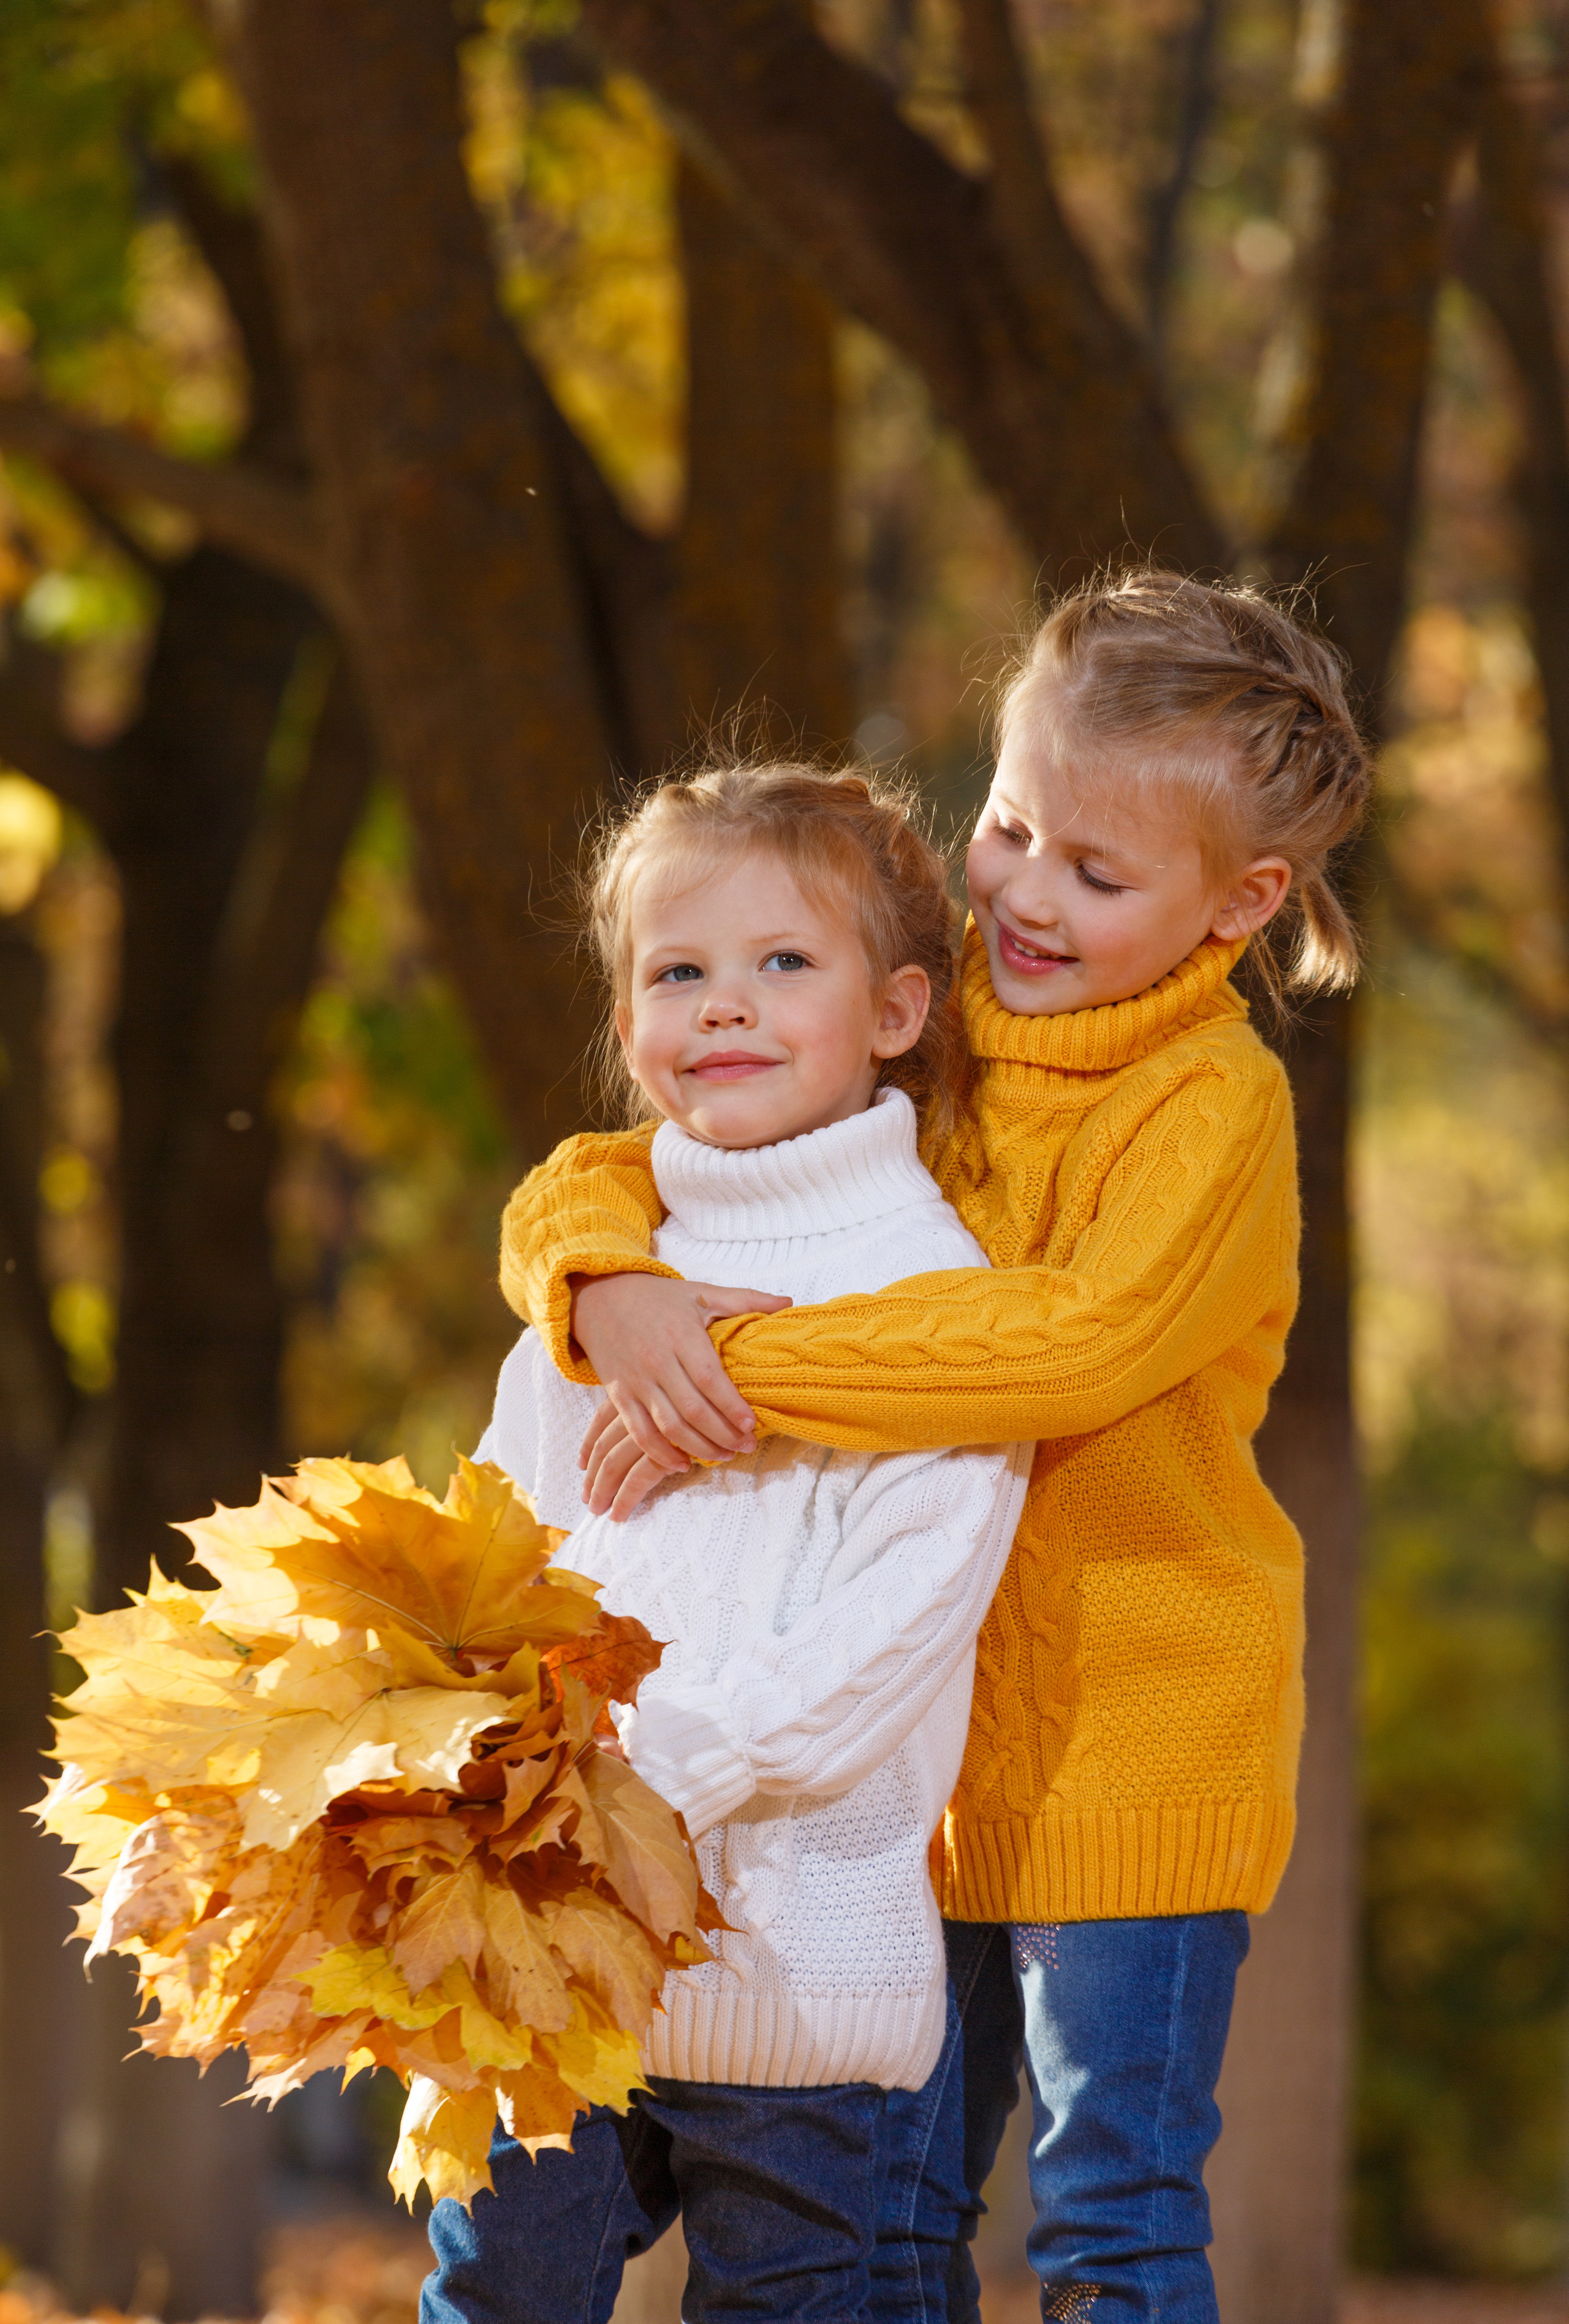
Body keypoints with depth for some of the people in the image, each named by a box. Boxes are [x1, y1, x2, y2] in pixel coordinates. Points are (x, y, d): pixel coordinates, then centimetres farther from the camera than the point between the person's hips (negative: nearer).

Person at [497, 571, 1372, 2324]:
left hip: (1129, 1752, -6)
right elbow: (586, 1185, 5)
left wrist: (751, 1374, -30)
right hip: (916, 1741, 6)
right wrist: (612, 1287, -20)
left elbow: (1086, 1333, -30)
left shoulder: (1216, 1102, -12)